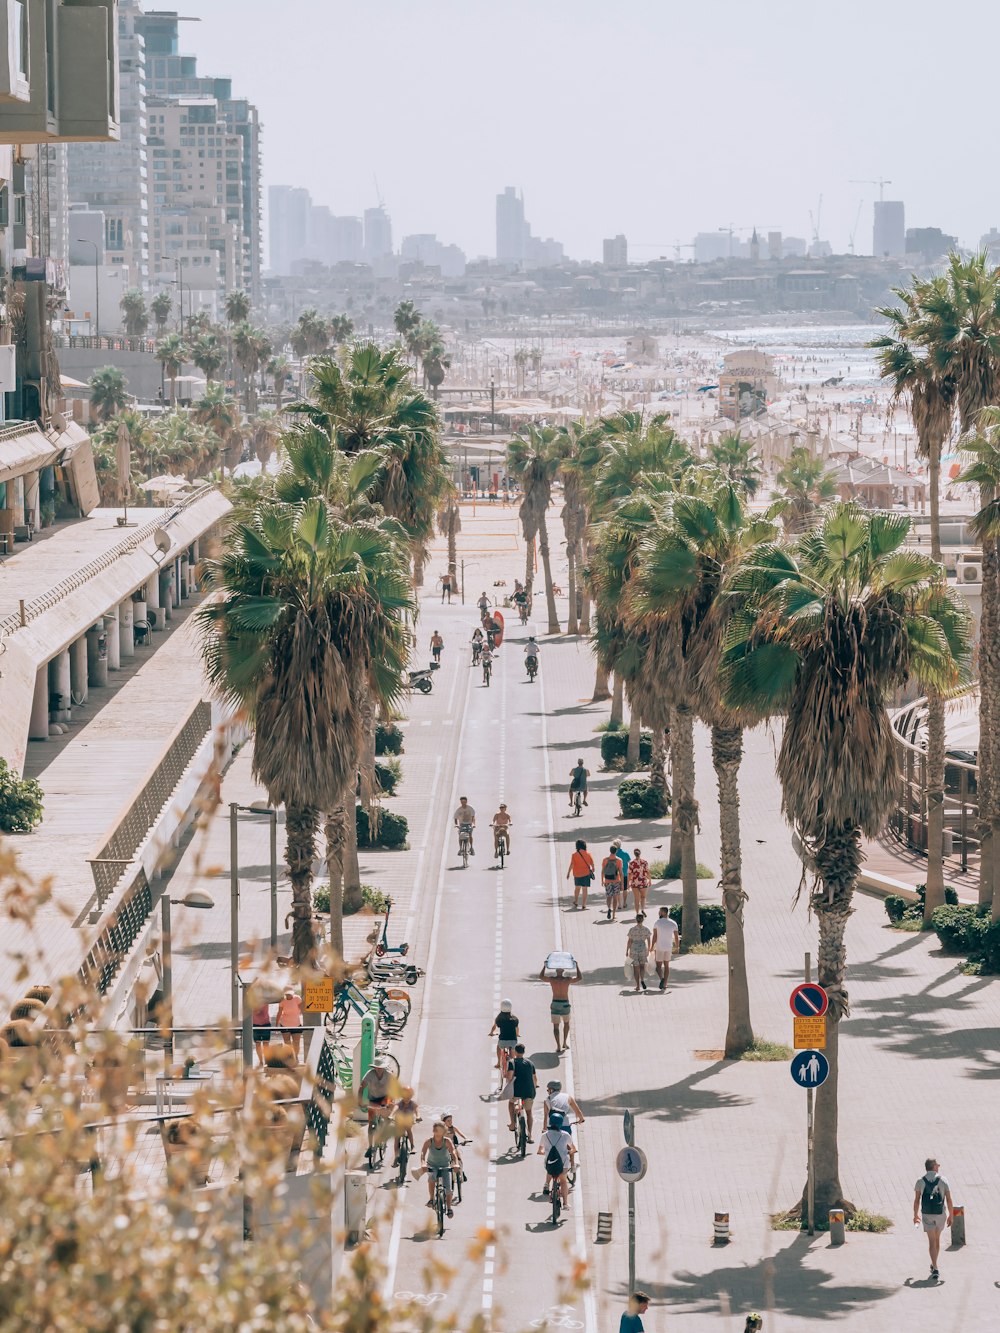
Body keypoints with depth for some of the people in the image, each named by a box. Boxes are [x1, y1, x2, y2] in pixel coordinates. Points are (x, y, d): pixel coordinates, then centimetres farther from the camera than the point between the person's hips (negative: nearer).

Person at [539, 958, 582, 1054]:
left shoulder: (552, 979, -6)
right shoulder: (568, 980, -7)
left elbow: (541, 977, 11)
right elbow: (579, 977, 8)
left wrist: (544, 966, 19)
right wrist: (577, 966, 17)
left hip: (555, 1003, 0)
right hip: (565, 1004, 0)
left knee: (555, 1026, 5)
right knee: (566, 1023, 24)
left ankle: (558, 1046, -3)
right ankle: (565, 1043, 22)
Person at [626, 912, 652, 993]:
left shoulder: (632, 930, -9)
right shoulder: (646, 930, -5)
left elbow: (629, 941, -6)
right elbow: (649, 941, 0)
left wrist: (627, 951, 4)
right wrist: (648, 950, 13)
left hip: (634, 950, -1)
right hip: (643, 949, 1)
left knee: (636, 968, 9)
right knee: (642, 965, 19)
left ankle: (638, 985, 8)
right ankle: (642, 980, -6)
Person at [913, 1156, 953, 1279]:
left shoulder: (920, 1182, -3)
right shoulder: (943, 1180, -4)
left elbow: (916, 1200, -2)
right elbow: (949, 1200, -5)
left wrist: (916, 1215, 12)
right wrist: (951, 1216, 4)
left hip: (927, 1215, -1)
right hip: (941, 1214, 1)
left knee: (932, 1241, 0)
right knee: (937, 1239, 20)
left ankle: (935, 1269, -12)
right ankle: (934, 1264, 33)